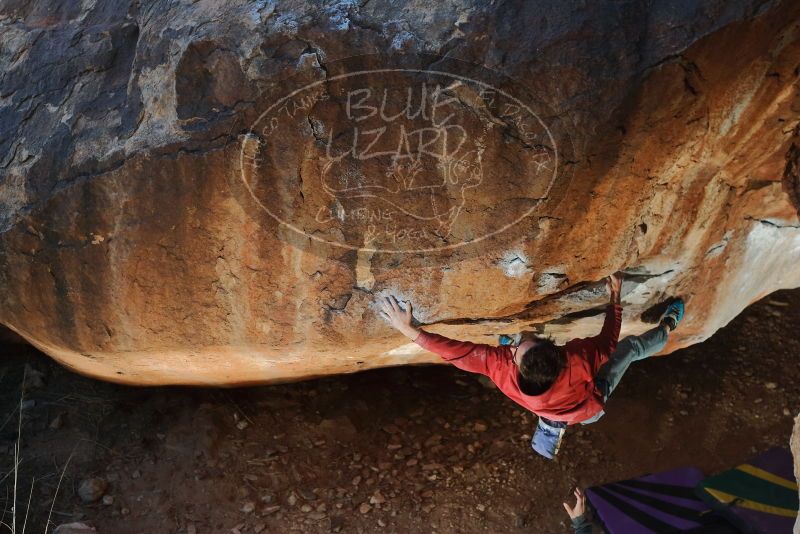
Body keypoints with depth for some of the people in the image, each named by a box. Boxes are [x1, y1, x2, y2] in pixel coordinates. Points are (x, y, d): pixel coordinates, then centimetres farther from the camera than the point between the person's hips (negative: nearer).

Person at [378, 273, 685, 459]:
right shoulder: (575, 359, -47)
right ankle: (667, 326, 47)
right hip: (592, 406, -1)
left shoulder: (501, 365, -47)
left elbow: (457, 352, -40)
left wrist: (408, 329, -39)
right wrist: (615, 298, -15)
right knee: (630, 346, 18)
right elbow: (608, 340, -27)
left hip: (560, 412, 1)